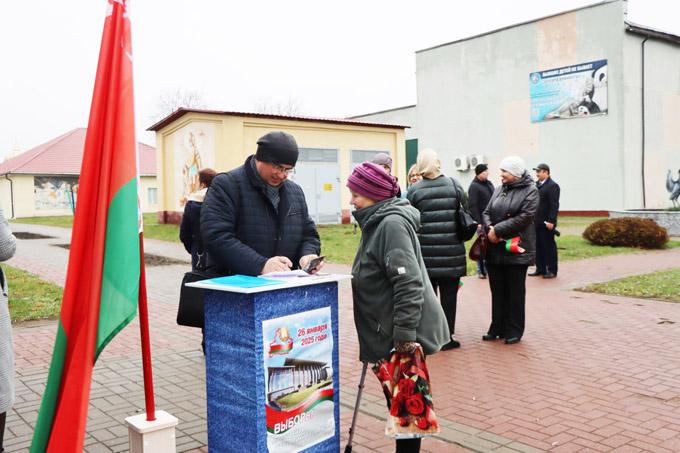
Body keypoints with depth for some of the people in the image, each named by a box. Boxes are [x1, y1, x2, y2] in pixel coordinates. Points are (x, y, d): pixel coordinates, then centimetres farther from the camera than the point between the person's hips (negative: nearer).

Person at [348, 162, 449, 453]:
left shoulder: (392, 224, -19)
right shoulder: (378, 222, 12)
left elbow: (409, 283, -25)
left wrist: (403, 333, -25)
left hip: (402, 334, -10)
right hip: (390, 331, 10)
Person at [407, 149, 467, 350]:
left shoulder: (414, 189, -3)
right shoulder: (454, 185, 1)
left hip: (426, 252, 0)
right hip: (452, 250, 0)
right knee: (449, 294, 8)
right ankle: (447, 337, 14)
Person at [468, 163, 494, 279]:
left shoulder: (489, 183, 13)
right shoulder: (474, 186, -10)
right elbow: (473, 206, -16)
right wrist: (477, 222, -20)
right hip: (482, 221, -7)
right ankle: (481, 270, 8)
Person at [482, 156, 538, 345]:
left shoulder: (530, 191, -5)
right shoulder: (499, 190, 13)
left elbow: (524, 217, -16)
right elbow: (486, 212, 10)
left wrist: (498, 230, -17)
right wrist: (489, 228, -11)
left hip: (516, 249, -5)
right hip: (495, 249, 5)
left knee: (515, 292, 4)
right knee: (497, 290, 11)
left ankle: (514, 331, 14)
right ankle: (497, 327, 21)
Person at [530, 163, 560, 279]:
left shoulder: (552, 186, -9)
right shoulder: (536, 184, 14)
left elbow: (554, 205, -15)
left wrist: (551, 221, -20)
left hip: (546, 223, -7)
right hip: (536, 222, 7)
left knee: (549, 246, 1)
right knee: (538, 246, 10)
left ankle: (552, 270, 10)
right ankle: (540, 269, 19)